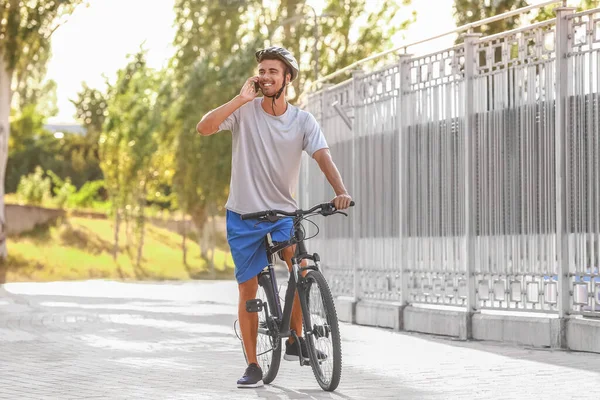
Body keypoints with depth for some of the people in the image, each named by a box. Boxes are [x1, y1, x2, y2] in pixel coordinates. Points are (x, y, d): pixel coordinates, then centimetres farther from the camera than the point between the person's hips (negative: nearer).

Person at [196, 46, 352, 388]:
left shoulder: (303, 121, -5)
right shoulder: (245, 111, -7)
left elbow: (323, 158, -18)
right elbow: (204, 128, -22)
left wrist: (341, 191, -36)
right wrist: (242, 99, -25)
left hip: (283, 212, 0)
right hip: (243, 215, 0)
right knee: (249, 291, 2)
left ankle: (295, 339, -3)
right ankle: (253, 366, 12)